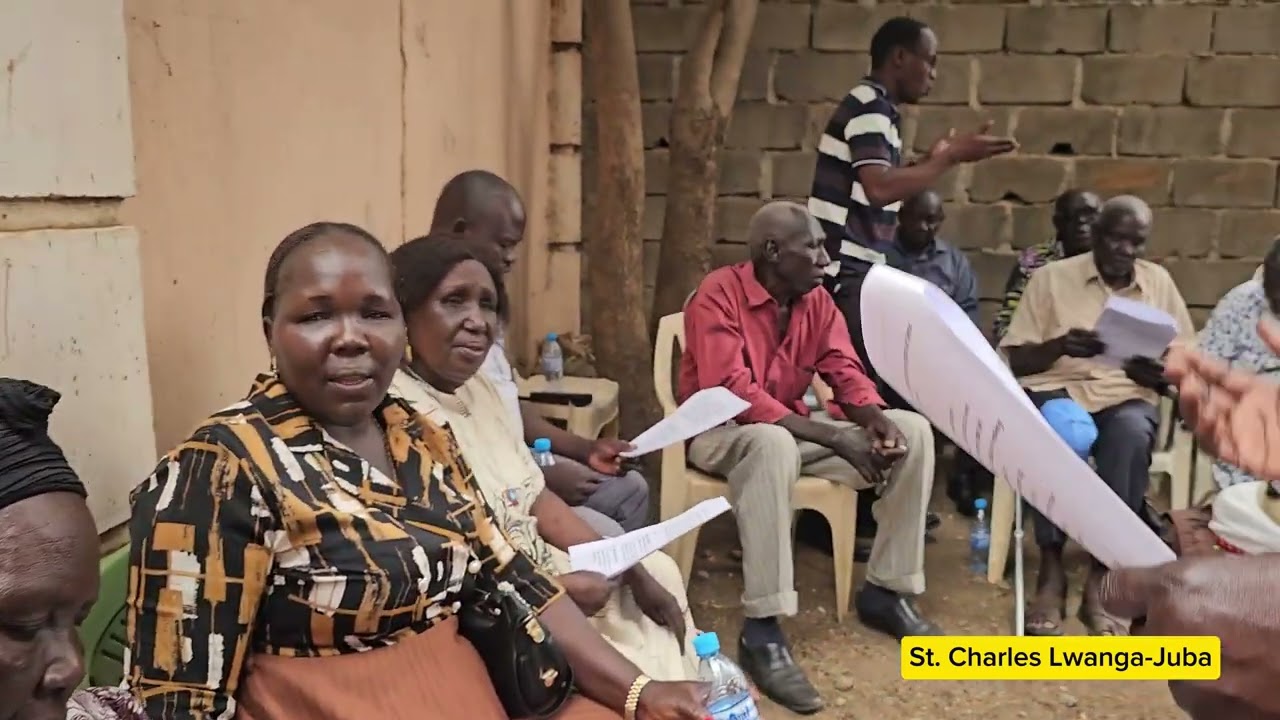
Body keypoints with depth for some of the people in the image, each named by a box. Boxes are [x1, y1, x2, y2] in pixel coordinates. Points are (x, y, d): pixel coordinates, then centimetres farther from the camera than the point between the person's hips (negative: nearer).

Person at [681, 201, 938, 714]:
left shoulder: (816, 300, 1)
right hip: (722, 433, -7)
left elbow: (845, 371, 2)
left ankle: (886, 591, 2)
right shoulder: (719, 295, -20)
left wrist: (875, 417, -23)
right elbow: (730, 392, -29)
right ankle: (762, 630, -36)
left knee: (913, 431, -7)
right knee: (774, 443, -43)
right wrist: (831, 436, -32)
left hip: (792, 428, 7)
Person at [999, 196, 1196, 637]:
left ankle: (1101, 576, -28)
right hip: (1057, 386, -1)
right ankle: (1051, 569, -25)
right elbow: (1013, 359, 2)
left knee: (1131, 433, -36)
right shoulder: (1052, 277, 6)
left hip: (1128, 395, 2)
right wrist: (1059, 346, -18)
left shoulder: (1159, 282, 14)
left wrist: (1158, 373, -10)